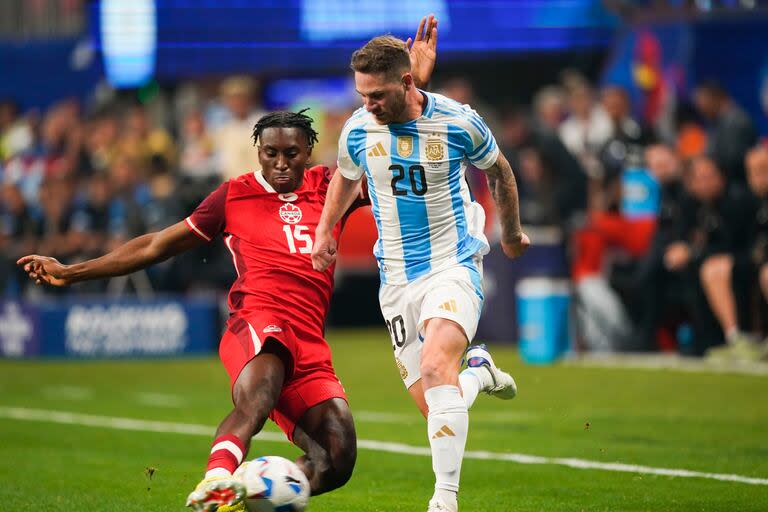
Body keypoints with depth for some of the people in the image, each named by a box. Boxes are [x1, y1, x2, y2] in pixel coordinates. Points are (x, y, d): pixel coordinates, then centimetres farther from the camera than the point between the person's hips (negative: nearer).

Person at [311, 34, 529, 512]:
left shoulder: (458, 122, -10)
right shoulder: (358, 130, -2)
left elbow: (498, 170, 10)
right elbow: (346, 177, 23)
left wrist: (512, 233, 22)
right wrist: (324, 230, 23)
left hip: (453, 265, -4)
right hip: (397, 278, 4)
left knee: (435, 367, -30)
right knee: (433, 408, 0)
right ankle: (479, 372, 35)